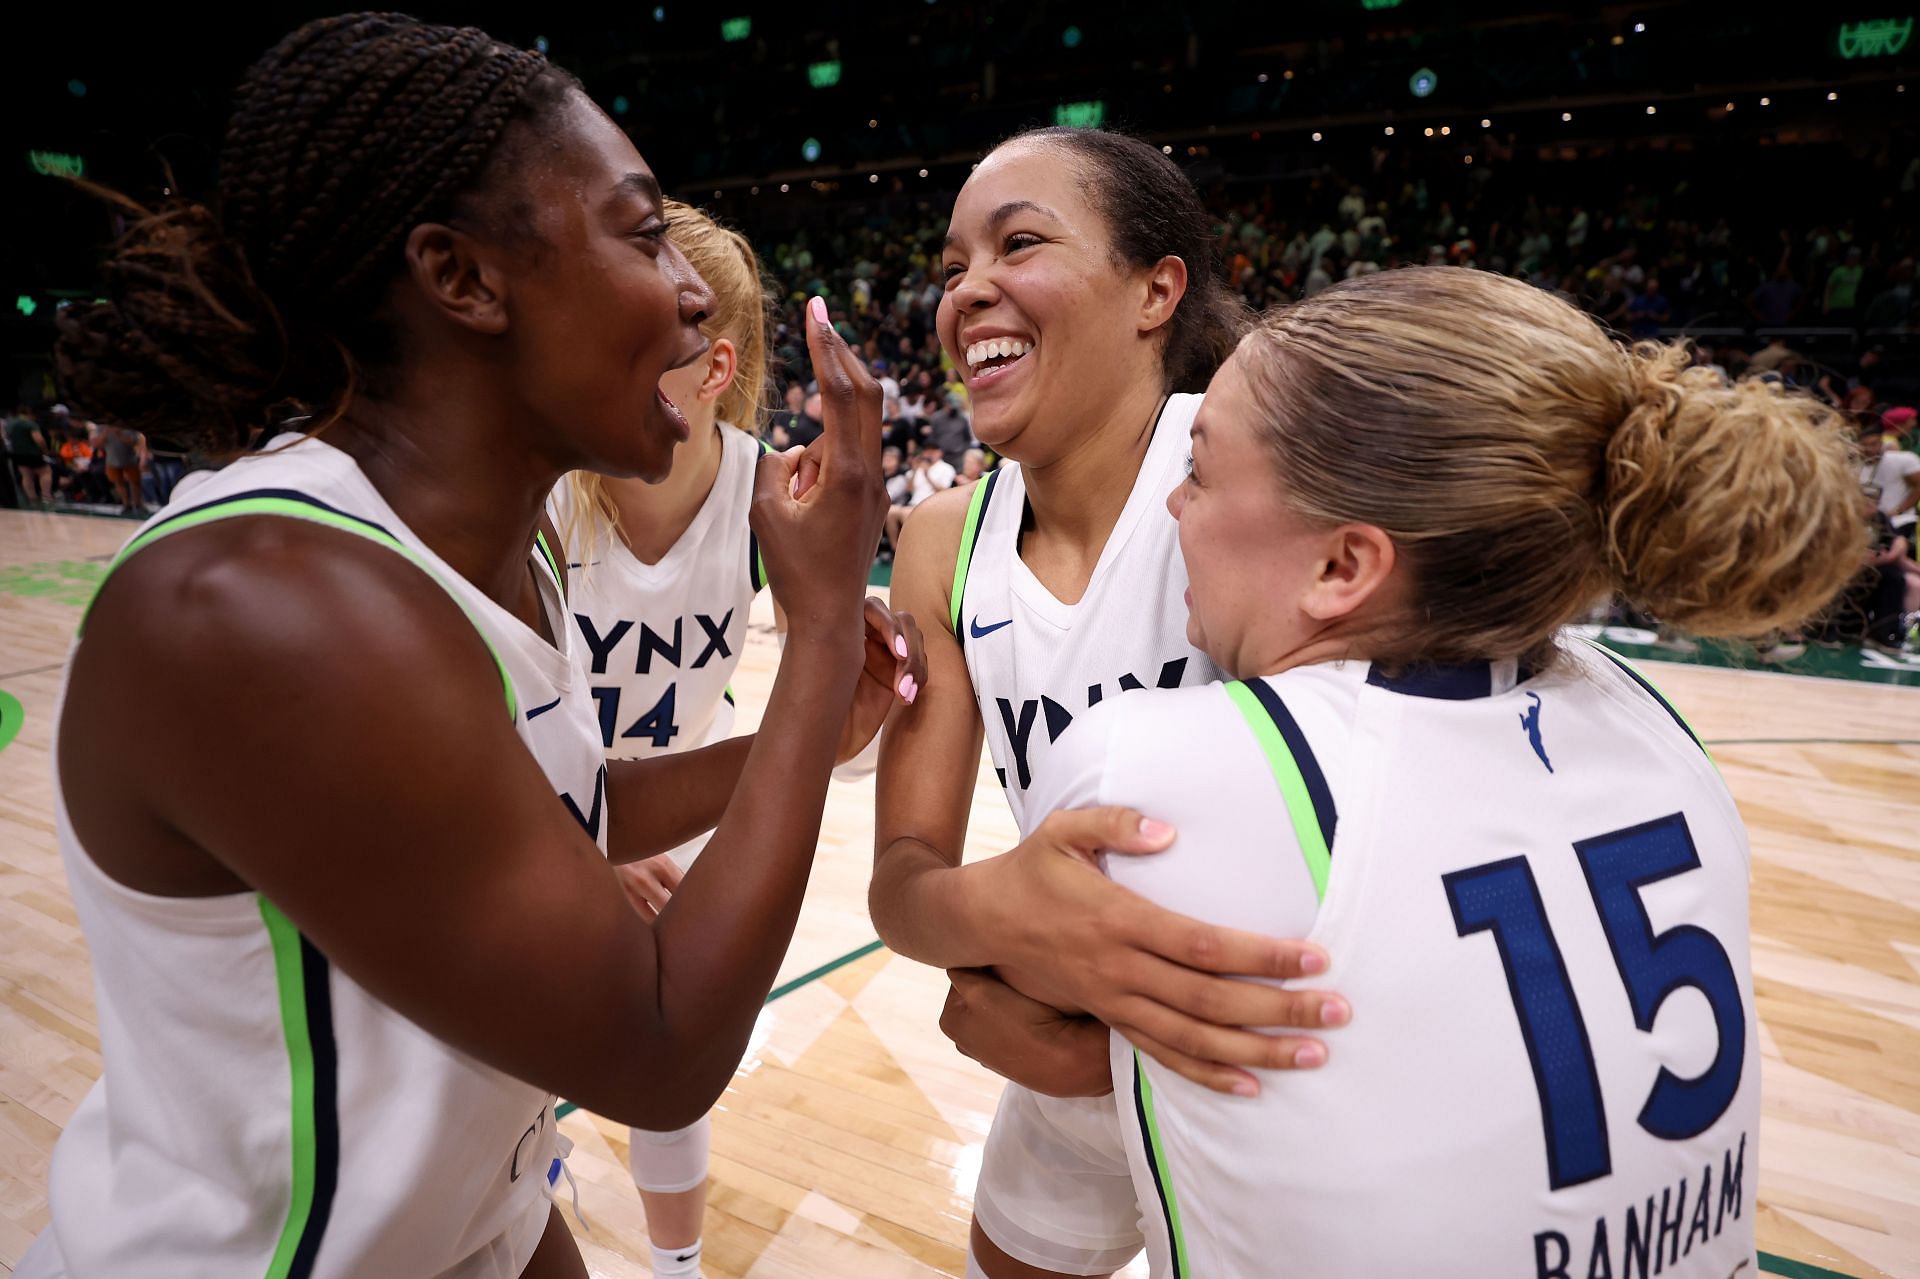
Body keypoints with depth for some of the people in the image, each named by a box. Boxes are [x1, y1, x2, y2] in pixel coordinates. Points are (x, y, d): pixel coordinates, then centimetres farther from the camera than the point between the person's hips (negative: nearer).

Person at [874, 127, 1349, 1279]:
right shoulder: (945, 545, -9)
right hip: (1077, 1076, 5)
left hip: (1306, 1083, -4)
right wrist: (994, 908, -35)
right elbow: (902, 878, -12)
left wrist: (1106, 1031, -28)